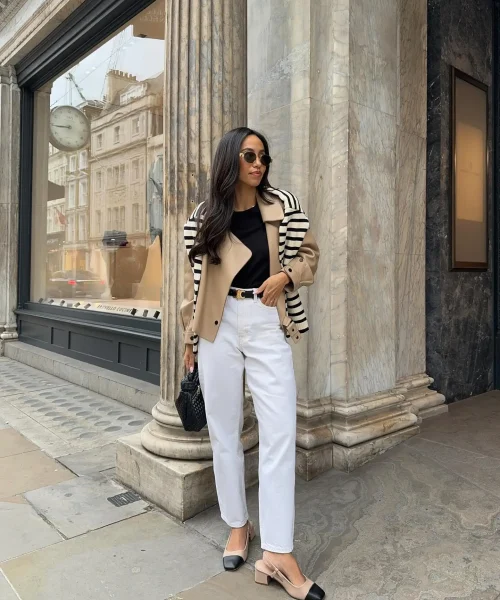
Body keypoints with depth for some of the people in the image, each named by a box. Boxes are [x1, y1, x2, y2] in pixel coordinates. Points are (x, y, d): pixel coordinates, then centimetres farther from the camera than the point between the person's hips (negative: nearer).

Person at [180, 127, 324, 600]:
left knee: (280, 434, -5)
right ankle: (238, 525, 29)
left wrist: (286, 275, -9)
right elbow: (194, 283, 7)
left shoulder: (284, 206, 3)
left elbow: (309, 255, 13)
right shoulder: (203, 218, 3)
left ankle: (277, 554, 6)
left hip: (267, 326, 0)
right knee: (224, 433, 8)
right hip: (219, 328, 1)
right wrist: (191, 342, 8)